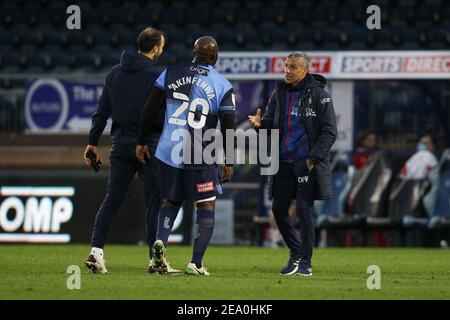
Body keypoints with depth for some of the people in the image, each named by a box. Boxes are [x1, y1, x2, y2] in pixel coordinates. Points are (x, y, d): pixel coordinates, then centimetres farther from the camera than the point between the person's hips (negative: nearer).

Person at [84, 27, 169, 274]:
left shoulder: (115, 73, 8)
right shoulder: (155, 76, -9)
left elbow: (102, 111, 9)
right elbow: (163, 115, -11)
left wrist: (93, 143, 12)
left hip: (120, 147, 5)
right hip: (148, 146, -5)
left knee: (112, 199, 7)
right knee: (155, 201, 3)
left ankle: (96, 251, -4)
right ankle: (155, 258, 3)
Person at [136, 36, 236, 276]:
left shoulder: (171, 74, 2)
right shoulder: (222, 86, -3)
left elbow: (149, 109, 2)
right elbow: (228, 128, -3)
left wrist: (142, 142, 12)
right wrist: (228, 162, 7)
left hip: (169, 152, 3)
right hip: (200, 157, -3)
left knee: (171, 201, 20)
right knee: (206, 207, 9)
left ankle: (160, 241, -6)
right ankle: (196, 263, 1)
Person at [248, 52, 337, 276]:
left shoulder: (318, 95, -6)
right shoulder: (280, 93, 9)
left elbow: (329, 131, -8)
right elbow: (270, 122, 14)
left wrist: (314, 158, -16)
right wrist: (260, 124, -10)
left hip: (307, 162, -6)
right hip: (284, 162, 6)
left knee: (304, 209, -9)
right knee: (279, 209, 6)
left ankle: (305, 263, -2)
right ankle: (296, 252, 26)